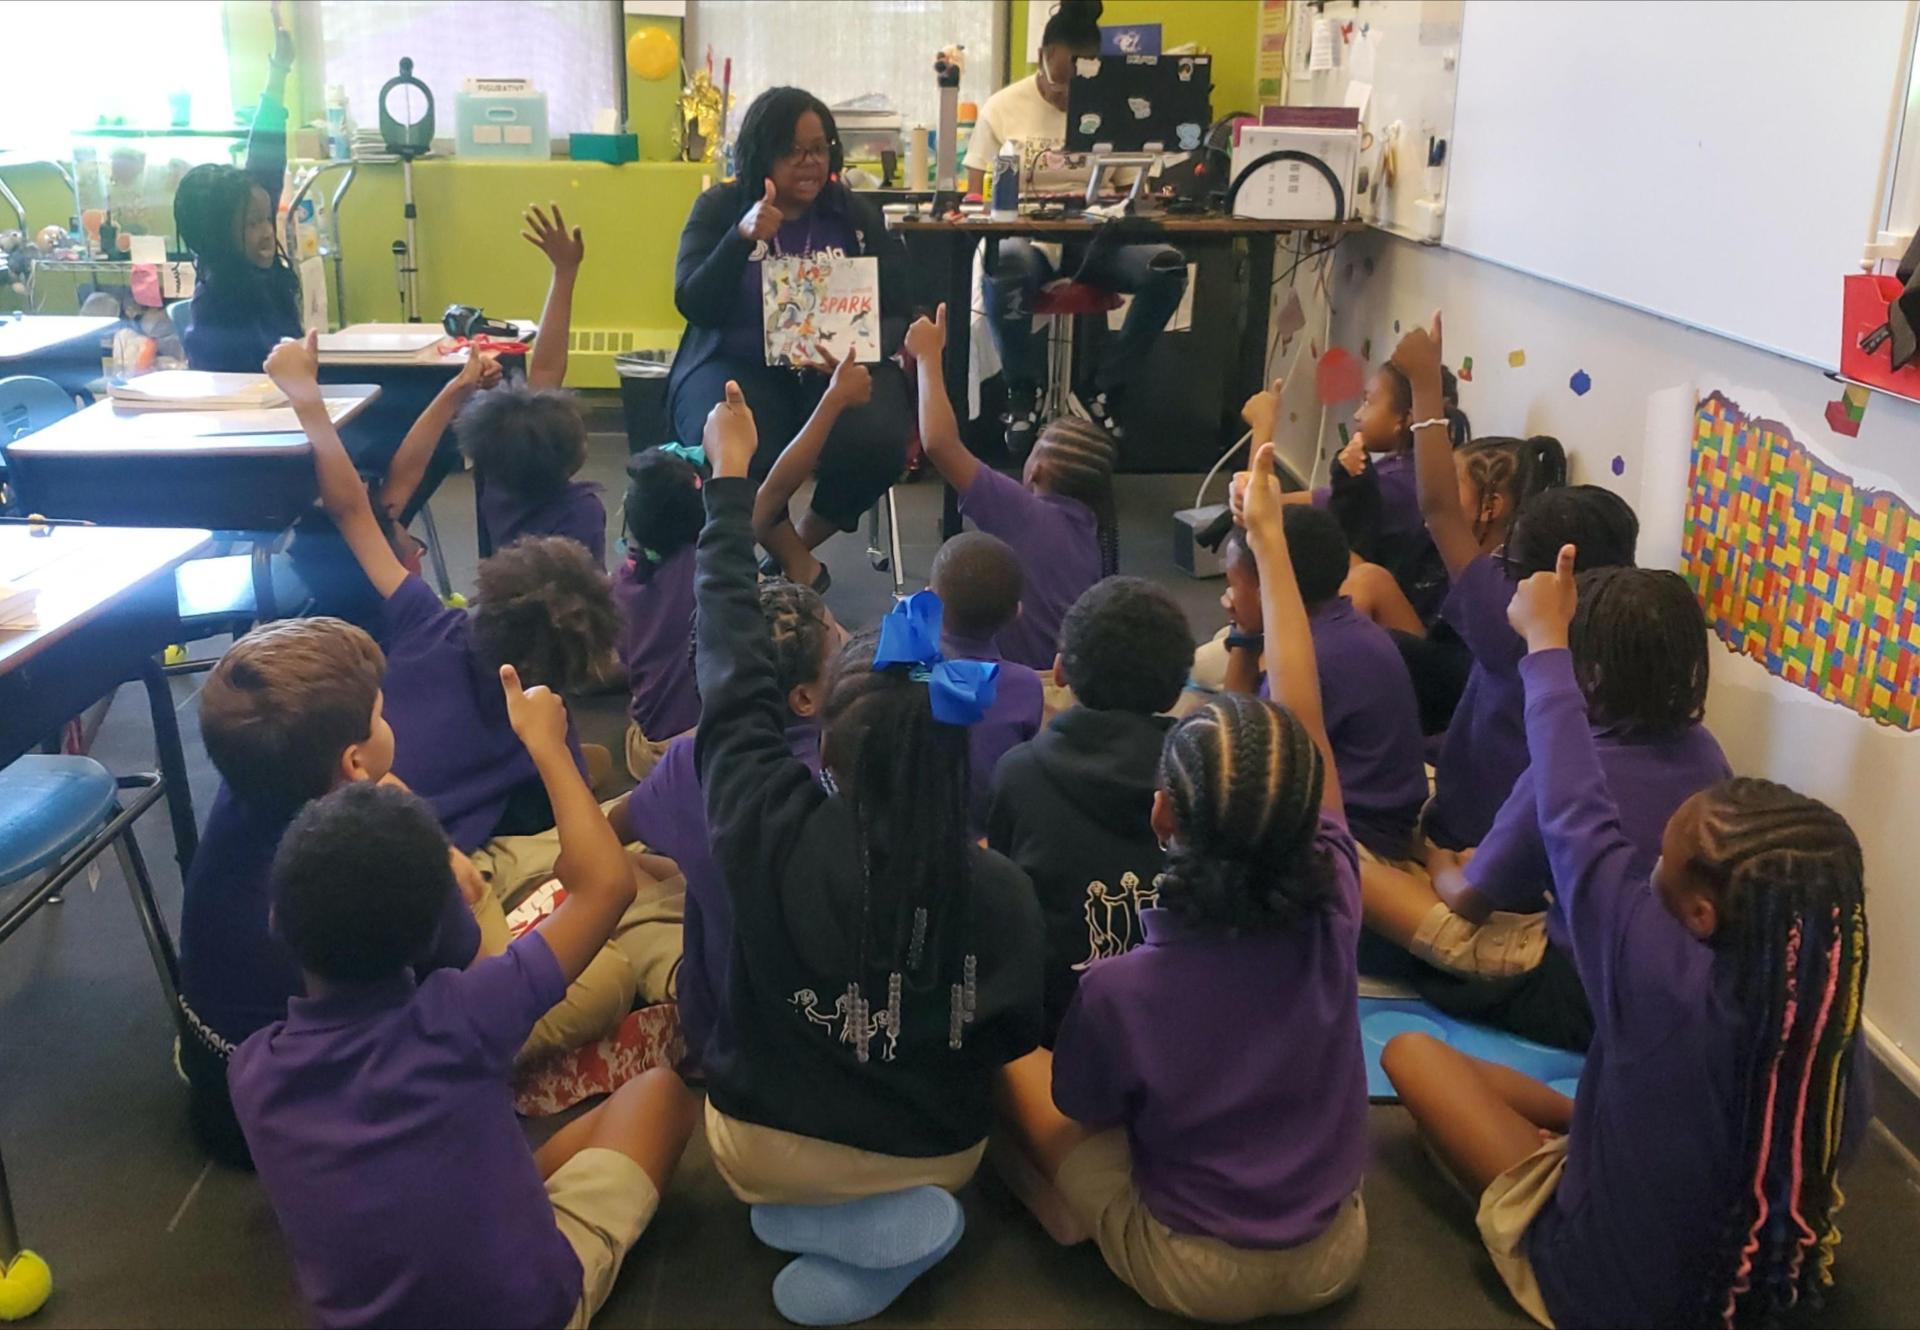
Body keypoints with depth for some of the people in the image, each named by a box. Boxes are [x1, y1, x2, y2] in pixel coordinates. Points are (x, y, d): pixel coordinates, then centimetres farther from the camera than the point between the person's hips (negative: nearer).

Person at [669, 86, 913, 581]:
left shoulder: (858, 214, 9)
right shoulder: (718, 207, 4)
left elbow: (897, 308, 4)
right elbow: (693, 305, -7)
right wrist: (743, 237, -22)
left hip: (839, 369, 2)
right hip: (737, 367, -2)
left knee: (877, 444, -30)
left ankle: (799, 543, 2)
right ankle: (794, 561, -3)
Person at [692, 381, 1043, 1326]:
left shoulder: (773, 836, -27)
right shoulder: (1002, 890, -23)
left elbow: (734, 677, -15)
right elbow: (1014, 1041, -8)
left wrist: (730, 482, -6)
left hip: (769, 1147, -3)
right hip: (940, 1153, 4)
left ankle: (864, 1224, 3)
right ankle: (897, 1207, 6)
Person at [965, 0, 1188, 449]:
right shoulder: (1003, 108, 1)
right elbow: (975, 196, 1)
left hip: (1092, 239, 2)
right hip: (1025, 238, -2)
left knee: (1168, 265, -27)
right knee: (1003, 267, -40)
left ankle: (1107, 391, -10)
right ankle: (1025, 390, -13)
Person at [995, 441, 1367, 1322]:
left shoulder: (1120, 989, -31)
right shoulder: (1330, 917, -23)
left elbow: (1085, 1113, -9)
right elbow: (1304, 718, -13)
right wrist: (1268, 540, -7)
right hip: (1332, 1258, 3)